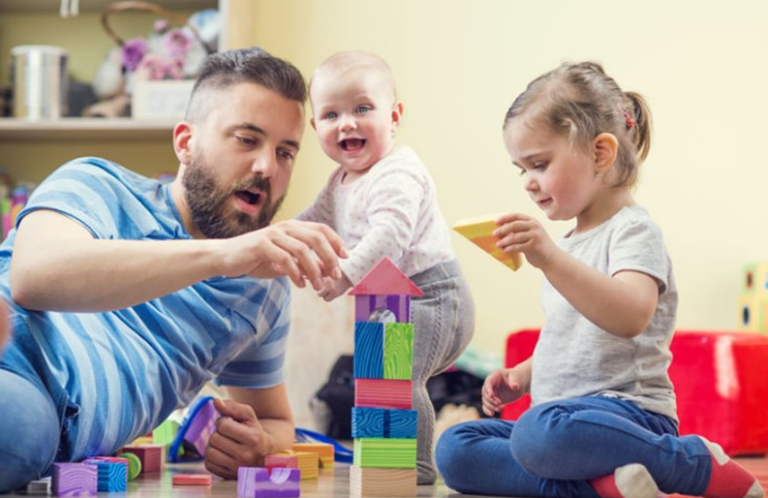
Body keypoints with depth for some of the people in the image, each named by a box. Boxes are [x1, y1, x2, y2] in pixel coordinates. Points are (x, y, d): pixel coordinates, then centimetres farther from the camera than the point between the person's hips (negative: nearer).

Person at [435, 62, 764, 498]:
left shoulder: (633, 230, -6)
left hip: (627, 410, -9)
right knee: (454, 450, -8)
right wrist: (522, 376, 15)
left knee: (543, 432, -40)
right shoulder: (571, 242, 22)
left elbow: (630, 317, -27)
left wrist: (550, 258, -35)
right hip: (564, 413, 9)